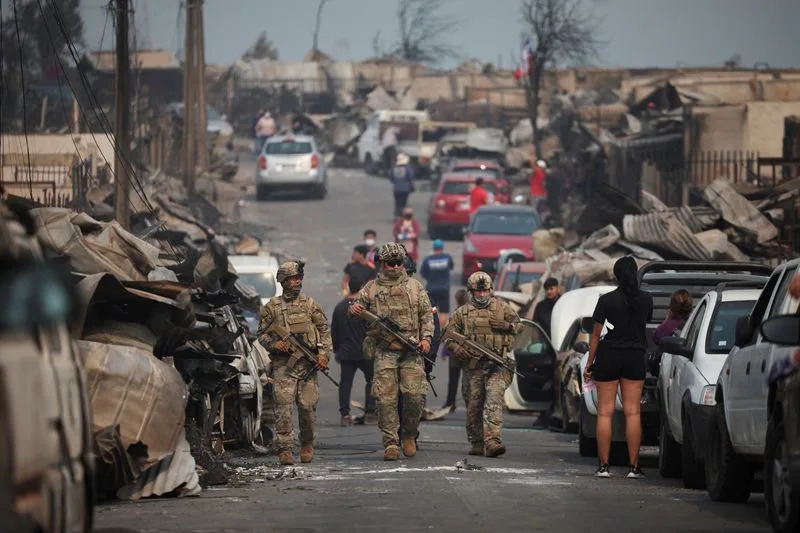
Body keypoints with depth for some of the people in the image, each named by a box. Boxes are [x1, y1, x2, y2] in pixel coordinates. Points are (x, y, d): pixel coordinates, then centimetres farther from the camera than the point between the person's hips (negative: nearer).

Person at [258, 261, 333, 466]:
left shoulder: (310, 304, 9)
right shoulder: (272, 307, 5)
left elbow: (325, 330, 12)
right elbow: (262, 333, 10)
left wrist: (324, 354, -1)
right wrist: (274, 344, -10)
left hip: (308, 364, 1)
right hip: (283, 365, -1)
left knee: (308, 406, 0)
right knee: (283, 407, -9)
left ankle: (307, 444, 20)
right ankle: (285, 449, -6)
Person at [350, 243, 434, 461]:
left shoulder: (414, 287, 11)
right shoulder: (372, 288, 9)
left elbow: (426, 315, 12)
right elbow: (358, 306, 14)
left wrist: (426, 338, -2)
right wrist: (354, 310, -11)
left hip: (411, 351, 0)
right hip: (384, 351, 0)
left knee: (415, 395, -8)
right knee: (386, 399, -6)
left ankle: (409, 435, 14)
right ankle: (391, 444, -3)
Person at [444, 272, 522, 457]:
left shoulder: (502, 308, 10)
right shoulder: (462, 312, 12)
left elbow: (519, 326, 17)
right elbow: (449, 334, 13)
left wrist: (507, 326, -4)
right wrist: (456, 348, -6)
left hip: (498, 364, -2)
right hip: (474, 364, 2)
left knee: (494, 400, -17)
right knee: (474, 404, 6)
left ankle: (492, 442, -27)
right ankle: (476, 443, 18)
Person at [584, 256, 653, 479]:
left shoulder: (607, 300, -9)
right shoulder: (646, 300, -1)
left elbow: (596, 334, -5)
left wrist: (589, 363, 3)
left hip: (608, 356, -2)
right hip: (635, 357, 2)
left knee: (605, 412, 2)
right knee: (633, 412, 3)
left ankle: (604, 466, 0)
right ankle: (634, 466, 0)